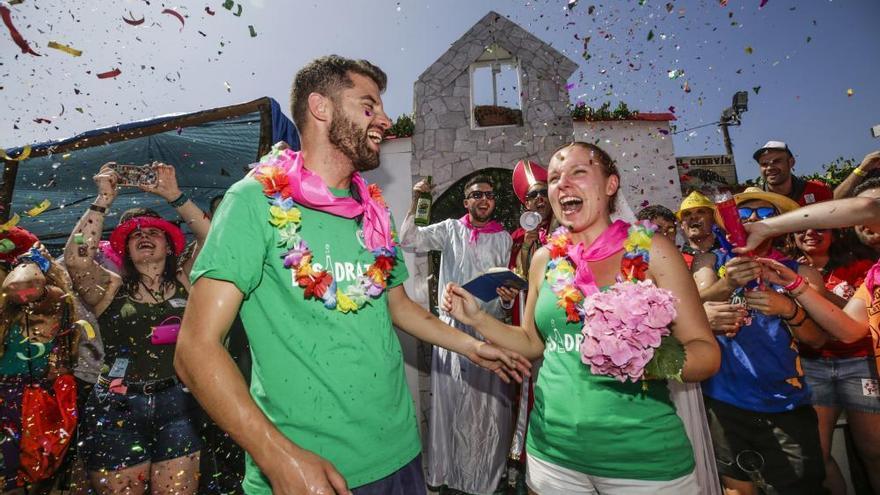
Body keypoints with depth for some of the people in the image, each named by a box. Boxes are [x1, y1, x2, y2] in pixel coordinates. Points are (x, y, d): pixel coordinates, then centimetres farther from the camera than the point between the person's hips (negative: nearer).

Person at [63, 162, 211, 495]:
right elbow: (75, 258, -11)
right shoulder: (111, 287, 8)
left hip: (178, 405, 0)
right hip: (119, 408, 1)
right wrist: (103, 201, -7)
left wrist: (174, 196, -5)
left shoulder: (184, 282, 8)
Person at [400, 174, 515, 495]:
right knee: (451, 399, 10)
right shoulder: (449, 229, 4)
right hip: (452, 327, -1)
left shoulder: (504, 238, 8)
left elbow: (509, 284, 11)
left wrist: (507, 299, -10)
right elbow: (409, 241, -4)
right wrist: (414, 202, -13)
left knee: (489, 403, 8)